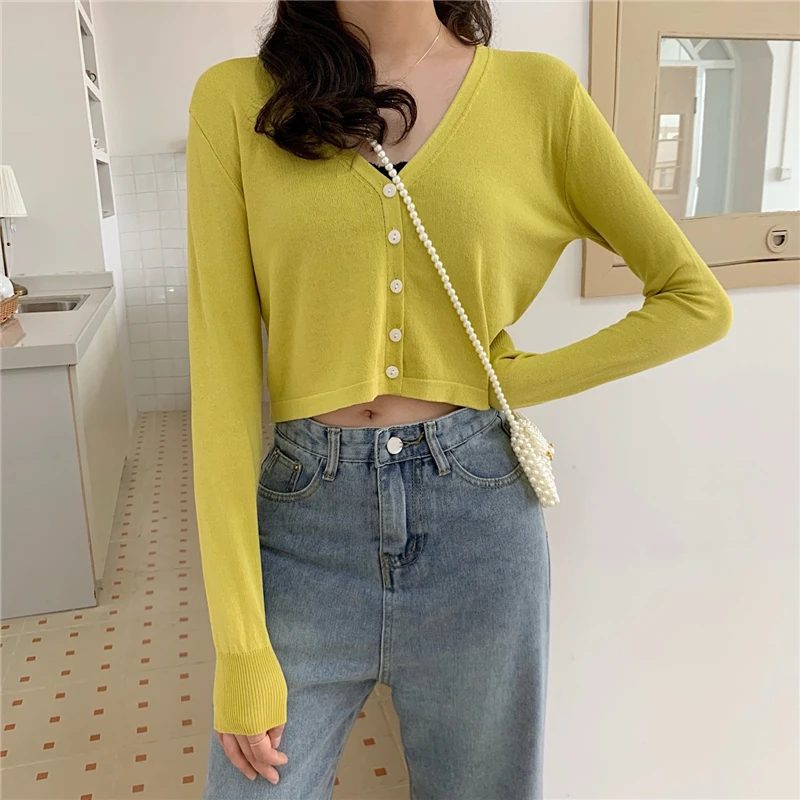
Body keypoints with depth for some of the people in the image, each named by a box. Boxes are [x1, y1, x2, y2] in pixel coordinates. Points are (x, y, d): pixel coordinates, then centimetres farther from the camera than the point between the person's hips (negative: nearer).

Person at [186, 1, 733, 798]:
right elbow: (221, 368, -7)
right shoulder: (235, 100, -1)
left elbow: (697, 301, 5)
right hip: (306, 525, 0)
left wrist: (519, 380, -2)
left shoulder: (539, 92, 0)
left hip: (479, 521, 1)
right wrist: (240, 644, -8)